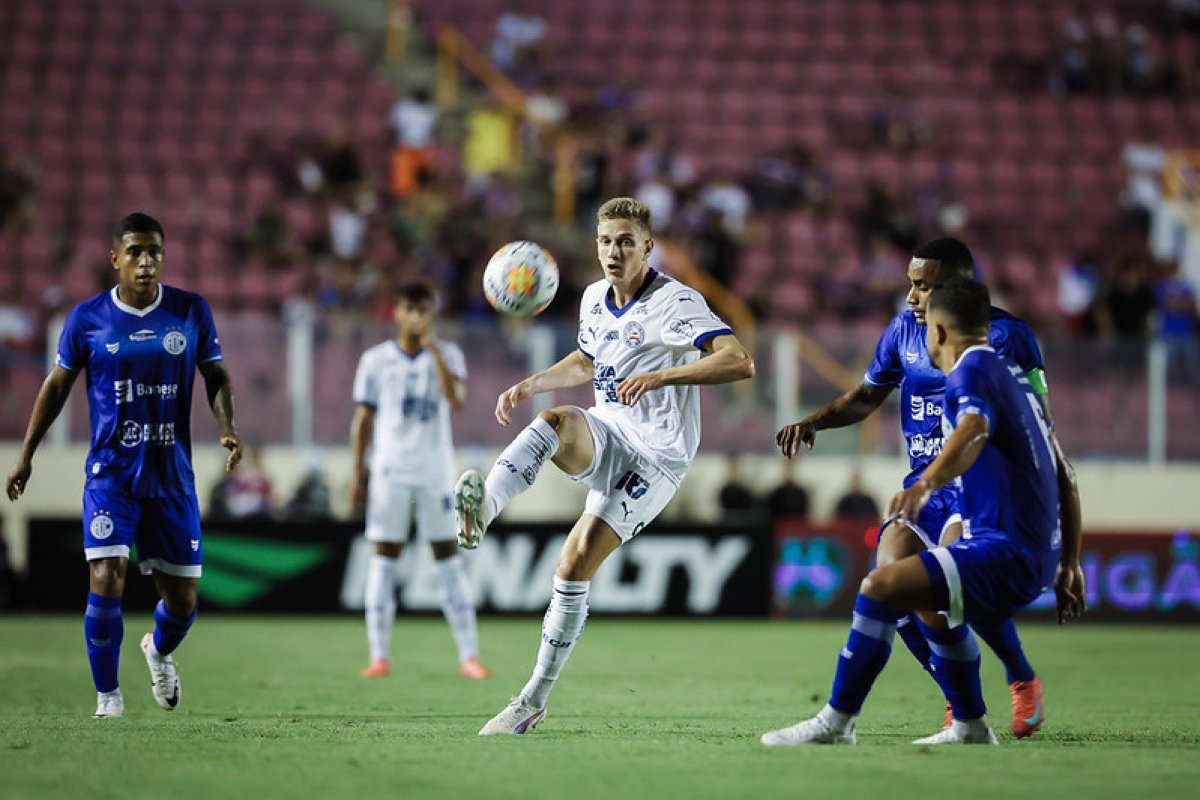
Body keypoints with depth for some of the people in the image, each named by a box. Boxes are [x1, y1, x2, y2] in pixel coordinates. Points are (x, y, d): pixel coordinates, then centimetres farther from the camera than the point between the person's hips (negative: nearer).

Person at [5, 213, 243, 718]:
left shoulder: (191, 311, 1)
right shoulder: (87, 318, -2)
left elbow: (216, 376, 11)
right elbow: (57, 386, 9)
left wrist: (227, 426, -8)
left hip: (173, 477, 2)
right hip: (110, 476, -2)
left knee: (182, 600, 6)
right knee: (106, 582, -18)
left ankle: (159, 650, 42)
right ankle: (107, 696, -1)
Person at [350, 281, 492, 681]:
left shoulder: (448, 355, 3)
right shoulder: (376, 360, 4)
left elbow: (456, 399, -15)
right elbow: (363, 419, 7)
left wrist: (434, 350, -19)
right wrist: (358, 474, 2)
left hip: (437, 473, 0)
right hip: (389, 473, 0)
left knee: (449, 557, 0)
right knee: (384, 557, -2)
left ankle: (469, 655, 1)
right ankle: (379, 655, 0)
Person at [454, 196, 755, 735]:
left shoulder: (676, 303, -13)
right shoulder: (595, 299, 9)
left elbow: (739, 363, -25)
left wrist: (659, 376, -32)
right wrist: (528, 386, 17)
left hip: (657, 455, -5)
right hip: (605, 436, 6)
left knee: (577, 561, -14)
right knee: (555, 421, -31)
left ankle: (535, 699, -5)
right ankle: (482, 510, -52)